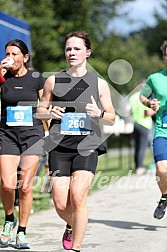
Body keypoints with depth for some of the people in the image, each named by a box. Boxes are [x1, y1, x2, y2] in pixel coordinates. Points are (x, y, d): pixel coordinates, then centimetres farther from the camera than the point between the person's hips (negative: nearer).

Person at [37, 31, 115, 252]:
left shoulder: (99, 84, 7)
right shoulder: (53, 81, 9)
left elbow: (112, 118, 11)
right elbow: (40, 110, 17)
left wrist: (99, 113, -11)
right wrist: (51, 113, -6)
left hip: (87, 145, -1)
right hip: (59, 146, 2)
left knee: (78, 196, -19)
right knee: (60, 205, -3)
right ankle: (72, 226, 33)